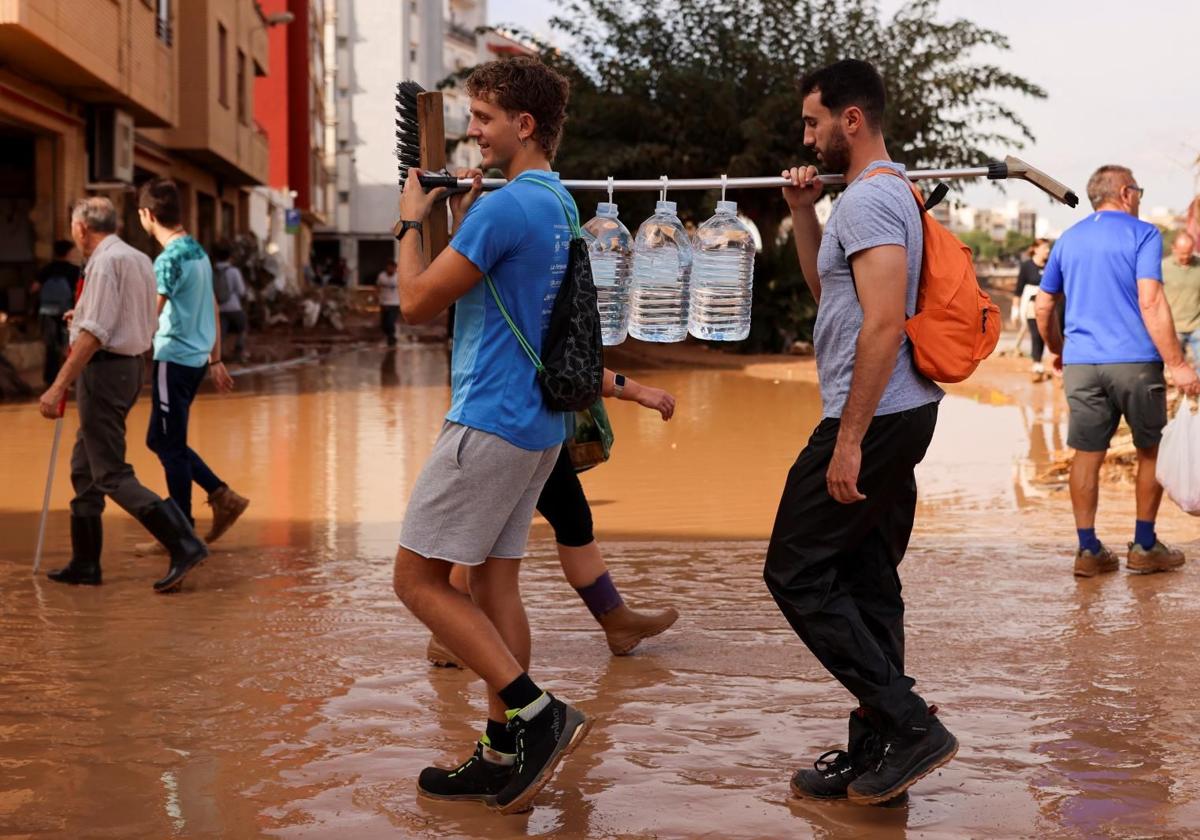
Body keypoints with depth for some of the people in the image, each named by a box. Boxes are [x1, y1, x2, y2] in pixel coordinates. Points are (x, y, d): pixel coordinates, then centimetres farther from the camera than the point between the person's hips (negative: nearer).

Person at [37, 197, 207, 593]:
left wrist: (58, 387, -22)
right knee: (84, 467, 17)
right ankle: (84, 564, 22)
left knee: (111, 475, -9)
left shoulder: (106, 261, -15)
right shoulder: (140, 260, 14)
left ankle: (183, 544, -18)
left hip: (104, 367, -10)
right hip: (131, 366, 10)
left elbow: (94, 334, -22)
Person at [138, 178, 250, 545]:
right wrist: (215, 359, 21)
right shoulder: (198, 251, 12)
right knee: (160, 439, 17)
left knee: (170, 446, 0)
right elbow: (213, 310, 16)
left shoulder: (169, 259, -15)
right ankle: (223, 496, 13)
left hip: (174, 359, -9)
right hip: (196, 358, 9)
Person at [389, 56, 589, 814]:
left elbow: (417, 302, -11)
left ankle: (537, 712, -7)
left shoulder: (504, 207, -17)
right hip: (537, 428, 10)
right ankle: (504, 754, 15)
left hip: (489, 424, -9)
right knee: (494, 582, 11)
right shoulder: (559, 206, 14)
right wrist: (462, 219, 14)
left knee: (418, 578, -2)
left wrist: (412, 221, 3)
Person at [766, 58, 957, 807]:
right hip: (899, 416, 10)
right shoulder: (887, 193, 17)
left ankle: (909, 725, -5)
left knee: (797, 574, -4)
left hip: (873, 421, -10)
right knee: (865, 584, 13)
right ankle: (878, 753, 18)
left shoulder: (868, 199, -16)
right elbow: (830, 289, 30)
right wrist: (803, 212, 19)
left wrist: (848, 438, -25)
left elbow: (884, 324, -25)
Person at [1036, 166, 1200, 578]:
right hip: (1135, 360, -4)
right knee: (1151, 451, 12)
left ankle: (1088, 551, 5)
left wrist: (1058, 351, 31)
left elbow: (1043, 307, 16)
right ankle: (1144, 547, 14)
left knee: (1087, 455, 6)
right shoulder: (1142, 234, -3)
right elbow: (1151, 303, -14)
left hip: (1081, 363, 4)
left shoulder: (1068, 240, 13)